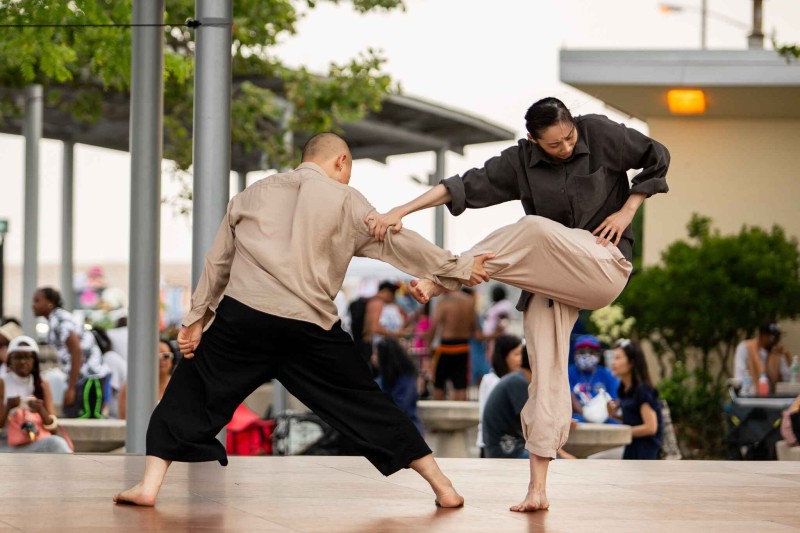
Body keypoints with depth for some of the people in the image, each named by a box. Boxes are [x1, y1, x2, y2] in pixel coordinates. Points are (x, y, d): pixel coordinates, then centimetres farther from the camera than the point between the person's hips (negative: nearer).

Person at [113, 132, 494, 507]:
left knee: (191, 394, 14)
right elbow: (398, 242, 7)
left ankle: (149, 484, 0)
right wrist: (458, 269, 15)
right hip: (310, 329, -1)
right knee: (366, 405, 10)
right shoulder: (344, 200, 9)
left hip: (242, 317, 1)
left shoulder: (252, 194, 19)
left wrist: (196, 318, 23)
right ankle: (442, 486, 14)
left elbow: (218, 261, 19)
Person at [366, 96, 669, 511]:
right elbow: (465, 186, -9)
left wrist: (627, 211, -3)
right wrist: (401, 210, -20)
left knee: (535, 229, -32)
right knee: (546, 375, -8)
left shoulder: (601, 134, -5)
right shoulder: (520, 163, -1)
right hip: (549, 282, 3)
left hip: (603, 267, -3)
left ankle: (441, 281, -23)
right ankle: (538, 488, -5)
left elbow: (657, 158, 7)